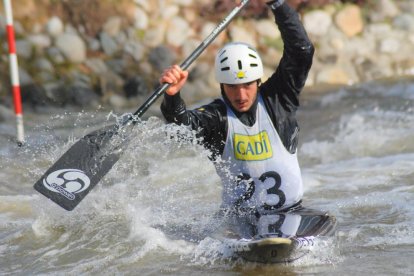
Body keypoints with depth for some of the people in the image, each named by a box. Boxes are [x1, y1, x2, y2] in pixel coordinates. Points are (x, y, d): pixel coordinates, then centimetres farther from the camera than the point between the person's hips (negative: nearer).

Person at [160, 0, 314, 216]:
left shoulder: (276, 100, -1)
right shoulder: (216, 116, -5)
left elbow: (302, 51, -9)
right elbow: (184, 125, -26)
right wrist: (172, 96, -47)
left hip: (292, 211, 0)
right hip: (239, 213, 0)